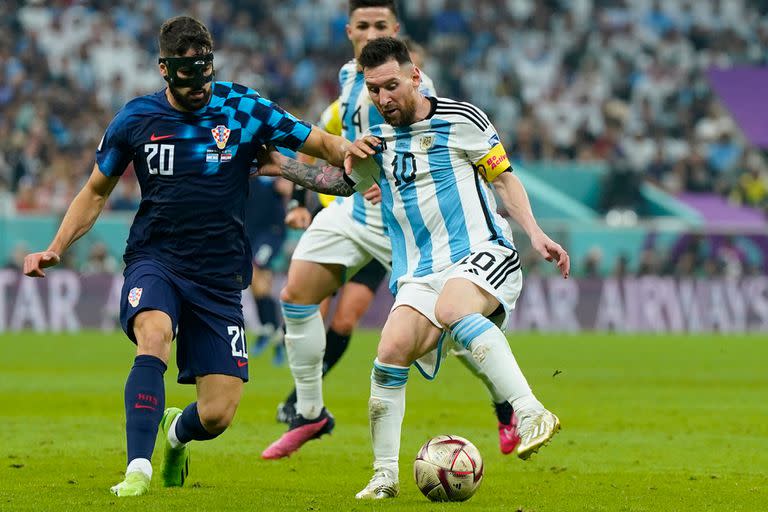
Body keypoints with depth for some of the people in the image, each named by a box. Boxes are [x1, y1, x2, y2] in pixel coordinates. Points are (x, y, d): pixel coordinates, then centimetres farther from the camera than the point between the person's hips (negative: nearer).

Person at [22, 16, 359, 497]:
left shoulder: (243, 108, -2)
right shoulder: (137, 118, 2)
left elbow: (318, 142, 3)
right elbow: (97, 191, 16)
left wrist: (347, 150, -21)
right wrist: (54, 250, 4)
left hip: (219, 274, 1)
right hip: (155, 262, 0)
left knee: (217, 415, -5)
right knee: (154, 334, -36)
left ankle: (175, 431, 33)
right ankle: (139, 469, -37)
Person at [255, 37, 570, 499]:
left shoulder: (459, 119, 1)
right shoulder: (378, 142, 16)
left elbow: (503, 176, 6)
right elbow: (341, 181, 34)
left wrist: (535, 233, -4)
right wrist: (280, 166, 19)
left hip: (483, 253, -5)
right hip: (420, 275, 5)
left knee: (451, 308, -37)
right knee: (392, 352, -17)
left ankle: (532, 414, -43)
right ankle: (385, 475, -6)